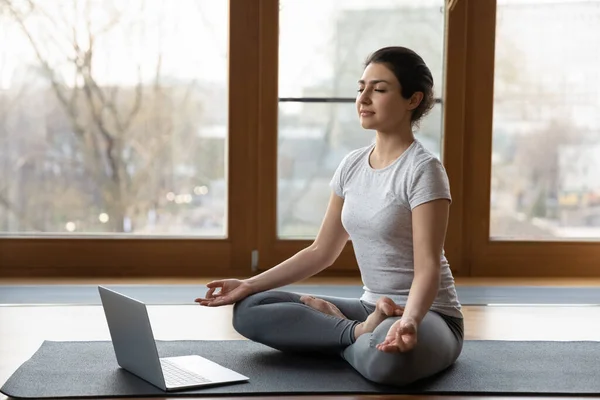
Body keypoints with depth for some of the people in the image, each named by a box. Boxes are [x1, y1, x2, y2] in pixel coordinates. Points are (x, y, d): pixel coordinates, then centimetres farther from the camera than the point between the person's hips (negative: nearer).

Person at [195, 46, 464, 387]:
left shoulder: (423, 170, -15)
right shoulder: (352, 165, 6)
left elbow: (427, 268, -22)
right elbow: (321, 252, 11)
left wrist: (408, 321, -43)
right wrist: (249, 284, 3)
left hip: (427, 314, -7)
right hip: (372, 309, 7)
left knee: (388, 359, -43)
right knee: (249, 310, -7)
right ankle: (363, 331, -11)